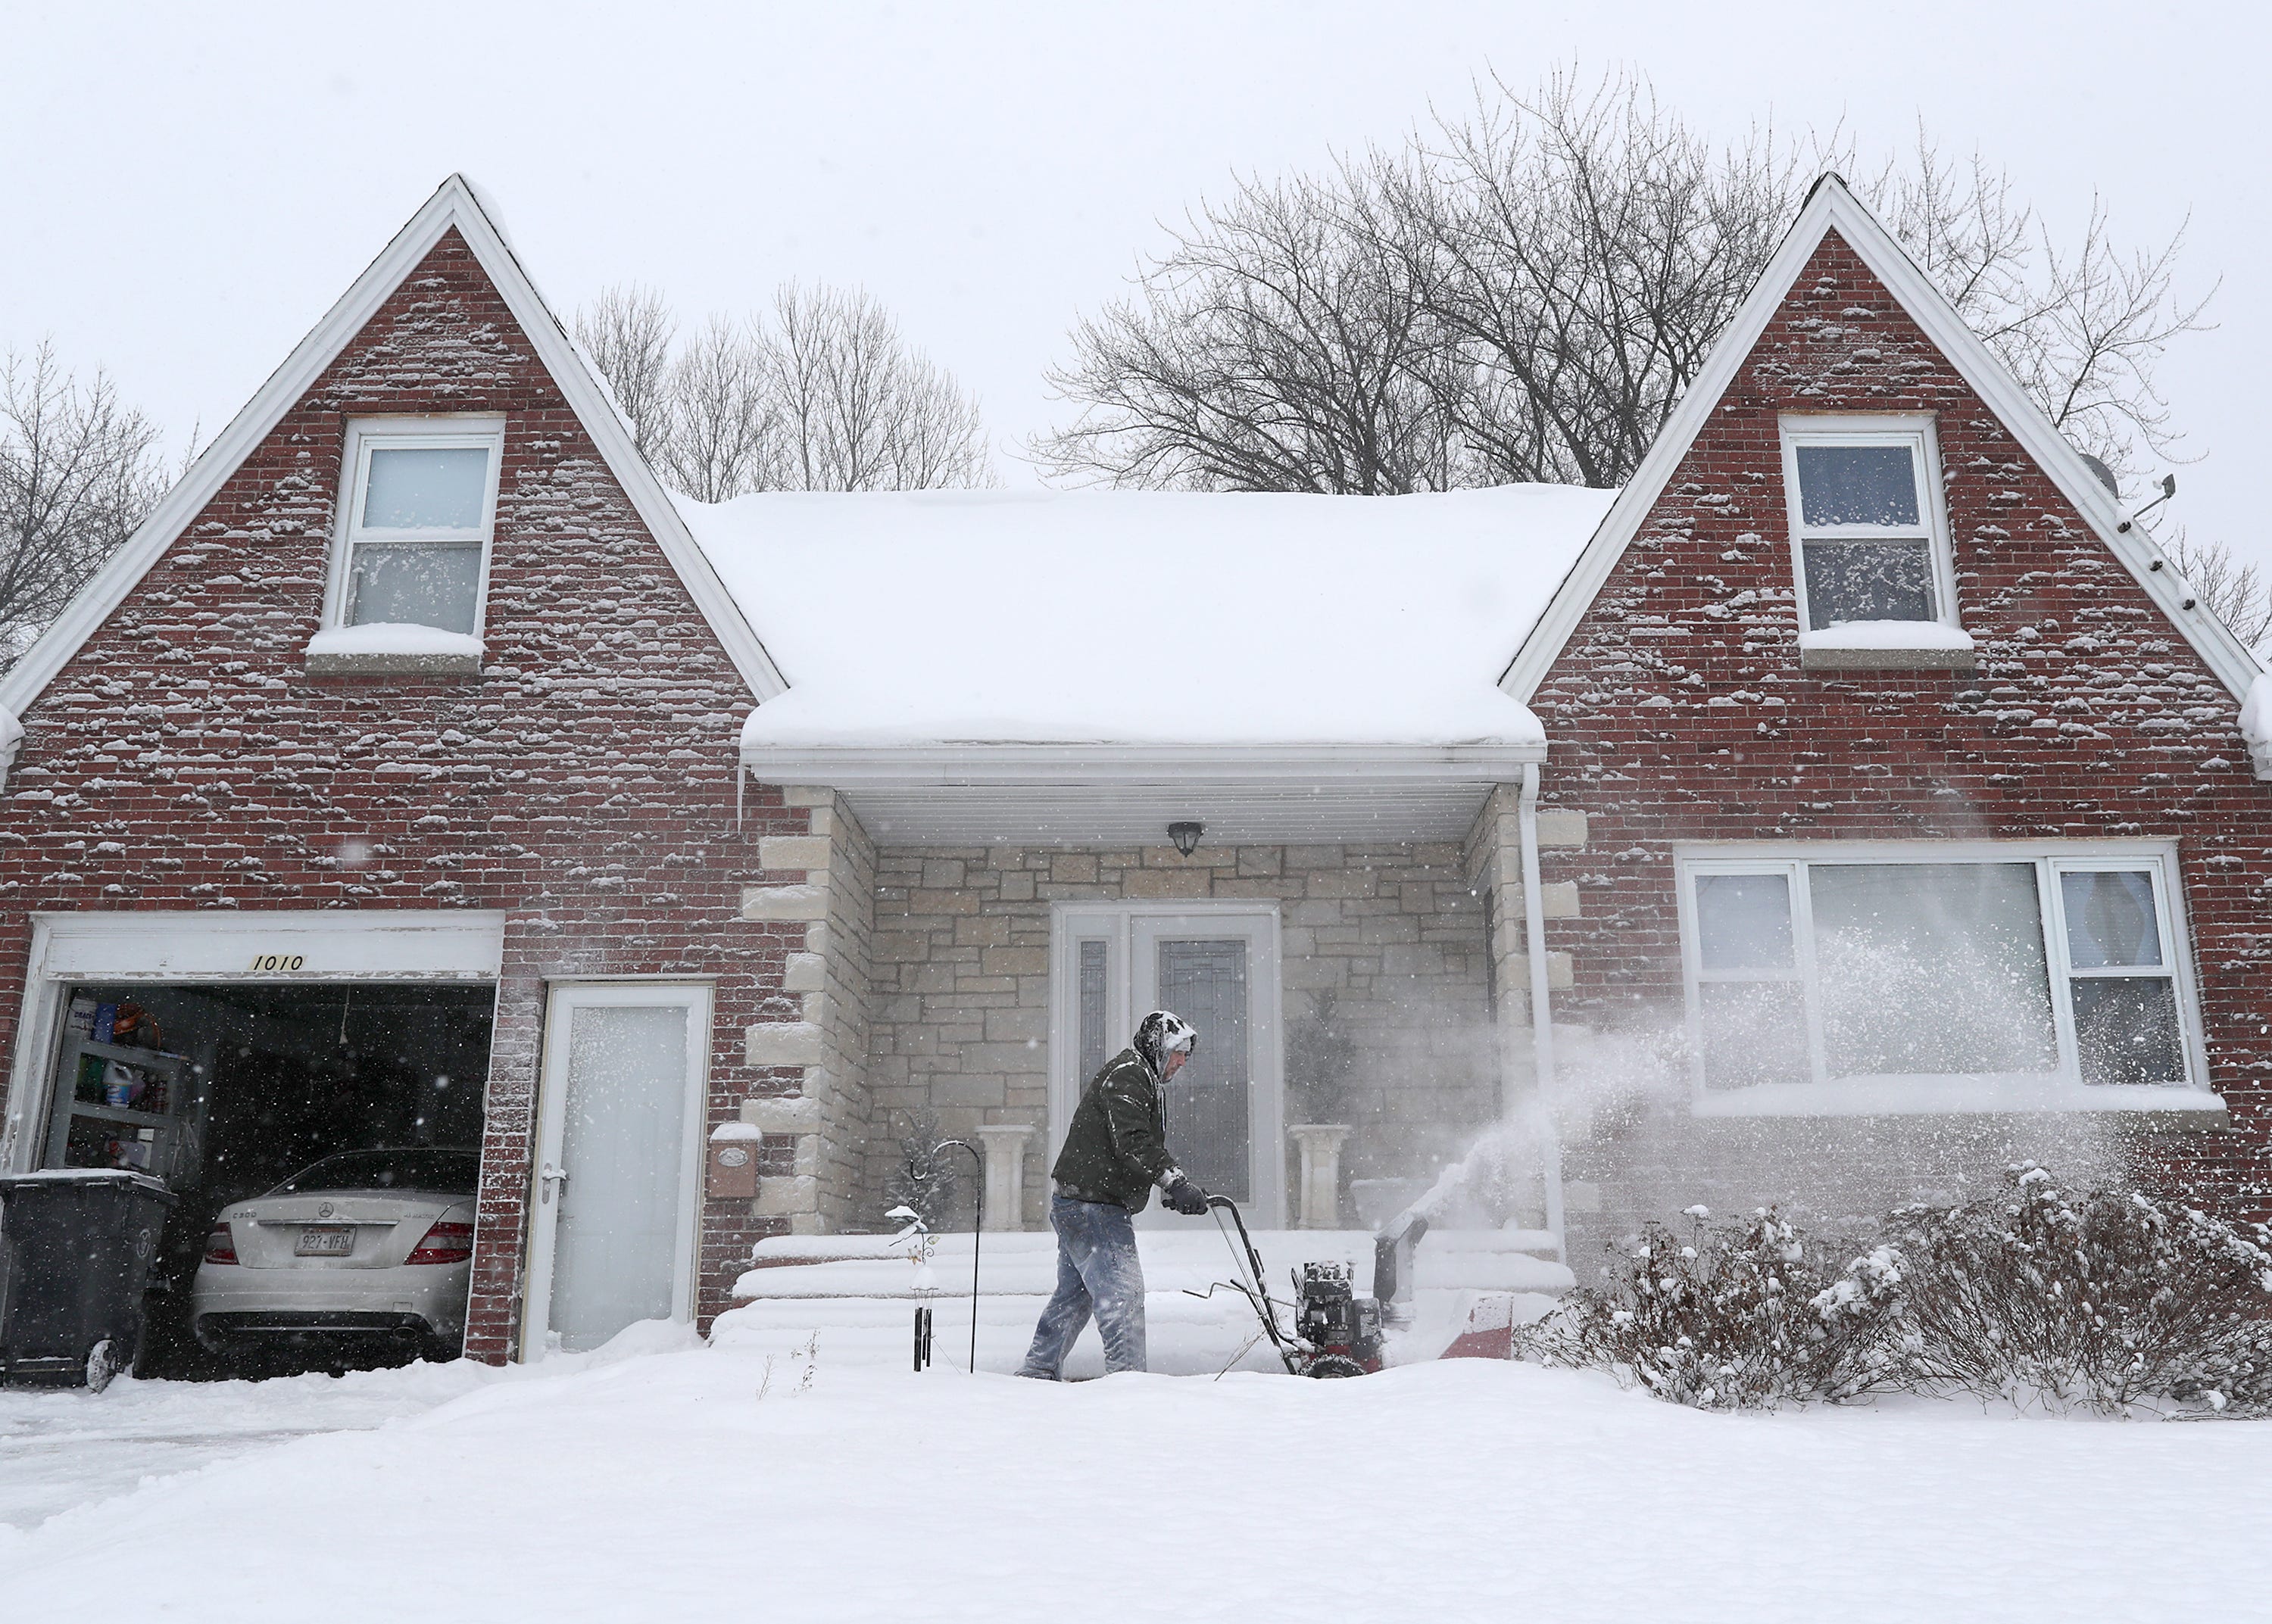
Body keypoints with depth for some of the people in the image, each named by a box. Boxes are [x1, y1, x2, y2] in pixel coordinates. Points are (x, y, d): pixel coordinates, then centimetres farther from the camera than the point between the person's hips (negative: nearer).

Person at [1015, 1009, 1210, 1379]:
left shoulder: (1137, 1077, 22)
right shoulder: (1128, 1075, -13)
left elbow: (1144, 1146, 21)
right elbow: (1133, 1143, -25)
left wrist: (1175, 1189, 7)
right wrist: (1175, 1184, -29)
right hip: (1094, 1209, -11)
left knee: (1073, 1294, 18)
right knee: (1122, 1293, -11)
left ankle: (1037, 1371, 26)